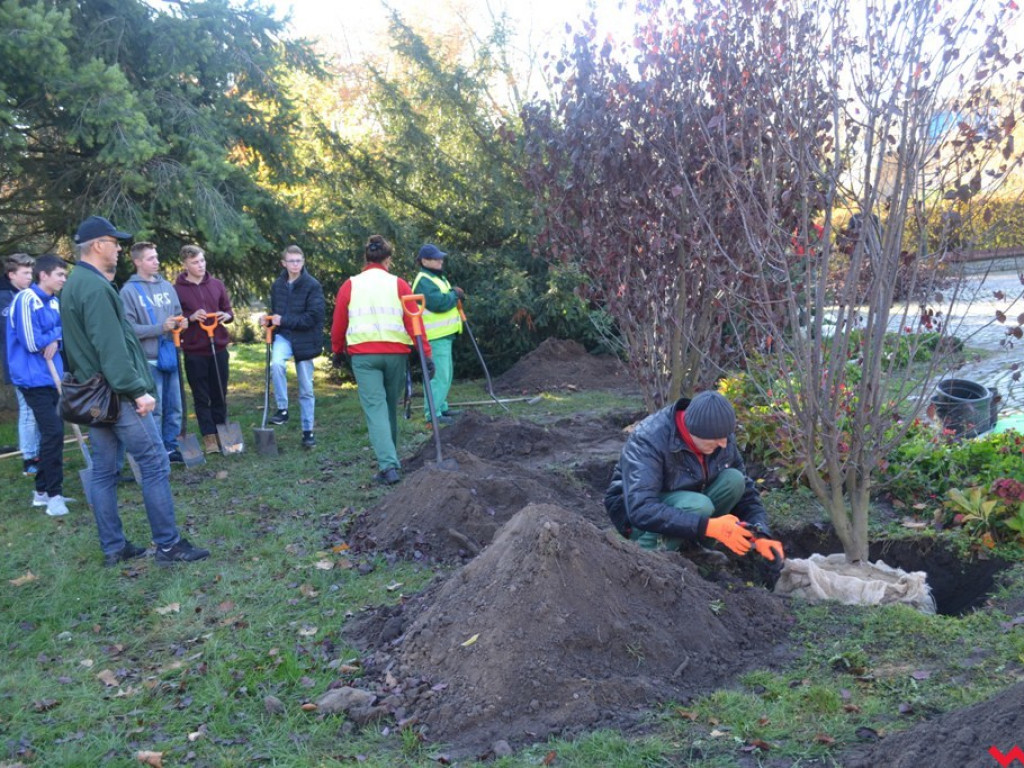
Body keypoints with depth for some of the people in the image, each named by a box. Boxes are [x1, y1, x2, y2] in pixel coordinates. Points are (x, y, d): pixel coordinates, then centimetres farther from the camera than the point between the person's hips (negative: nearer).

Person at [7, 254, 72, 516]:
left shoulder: (53, 302, 12)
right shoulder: (26, 299, -15)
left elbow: (65, 329, 11)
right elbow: (31, 342, -20)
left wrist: (55, 340, -9)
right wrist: (52, 338, -4)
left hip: (51, 376, 9)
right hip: (34, 378, -9)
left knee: (50, 432, 13)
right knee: (53, 431, -13)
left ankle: (42, 491, 23)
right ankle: (54, 494, -7)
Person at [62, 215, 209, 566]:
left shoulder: (73, 286, 15)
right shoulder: (95, 287, -17)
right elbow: (111, 348, -23)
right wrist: (137, 390, -23)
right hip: (118, 394, -10)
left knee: (103, 471, 11)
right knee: (155, 466, -4)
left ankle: (112, 547, 17)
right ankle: (168, 545, 0)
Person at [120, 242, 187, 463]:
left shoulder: (167, 286, 11)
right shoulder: (129, 291, -6)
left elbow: (177, 314, 19)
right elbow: (128, 328, -11)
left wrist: (181, 322, -4)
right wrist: (160, 328, -19)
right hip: (148, 360, -5)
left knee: (174, 408, 11)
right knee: (153, 410, 0)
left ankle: (170, 447, 23)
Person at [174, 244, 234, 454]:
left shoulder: (217, 285, 6)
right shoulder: (177, 289, -4)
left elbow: (228, 310, 14)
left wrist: (227, 316, -8)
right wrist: (191, 317, -19)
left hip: (219, 348, 3)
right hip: (194, 352, -3)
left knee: (220, 395, 11)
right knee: (201, 397, 5)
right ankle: (209, 437, 11)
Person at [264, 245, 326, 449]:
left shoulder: (312, 285, -10)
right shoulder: (277, 285, 5)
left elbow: (314, 317, -16)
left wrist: (284, 321, -18)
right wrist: (269, 319, -3)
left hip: (305, 339, -2)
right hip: (283, 336, 3)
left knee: (306, 389, 5)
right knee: (277, 363, -31)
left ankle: (308, 431, 18)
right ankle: (282, 409, -15)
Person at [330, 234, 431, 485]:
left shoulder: (350, 286, 5)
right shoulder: (398, 285, 3)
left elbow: (338, 323, 9)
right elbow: (414, 322, -5)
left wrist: (338, 351, 24)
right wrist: (426, 353, -4)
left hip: (363, 354, -1)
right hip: (396, 353, 1)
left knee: (375, 408, -2)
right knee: (391, 406, 17)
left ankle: (388, 466, -14)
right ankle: (391, 456, 31)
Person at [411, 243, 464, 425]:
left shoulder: (437, 277, 18)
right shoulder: (424, 281, -15)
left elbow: (445, 299, 21)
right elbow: (438, 303, -25)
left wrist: (454, 294, 0)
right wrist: (454, 294, -10)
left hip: (444, 334, 11)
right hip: (435, 336, -11)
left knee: (446, 374, 18)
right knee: (439, 375, -11)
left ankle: (440, 406, 28)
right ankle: (432, 413, -7)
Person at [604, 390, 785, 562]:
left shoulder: (721, 437, -13)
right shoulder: (649, 440, -31)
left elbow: (745, 491, -2)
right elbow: (641, 511, -40)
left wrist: (761, 536, -19)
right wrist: (709, 526, -45)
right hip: (635, 513, -6)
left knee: (734, 480, -18)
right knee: (699, 506, -35)